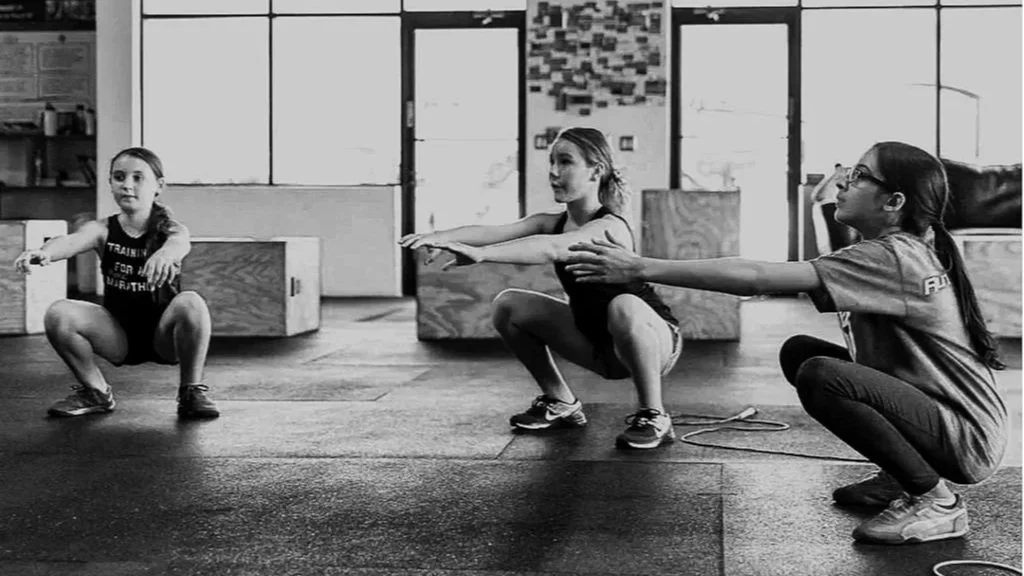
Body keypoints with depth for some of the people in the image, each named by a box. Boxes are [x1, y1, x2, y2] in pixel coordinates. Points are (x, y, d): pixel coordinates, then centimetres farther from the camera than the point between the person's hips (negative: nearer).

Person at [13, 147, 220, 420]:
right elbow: (71, 241, -25)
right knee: (58, 314, -19)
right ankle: (95, 391, 4)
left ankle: (192, 391, -12)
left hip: (163, 336, -2)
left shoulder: (170, 229, -9)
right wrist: (43, 252, -50)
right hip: (118, 337, 3)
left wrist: (166, 253, -61)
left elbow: (180, 242, -35)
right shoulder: (102, 230, -3)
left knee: (190, 303, -33)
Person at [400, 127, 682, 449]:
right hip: (602, 347, 7)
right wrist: (441, 237, -40)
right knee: (508, 306, -1)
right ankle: (561, 404, 12)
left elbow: (551, 249, -45)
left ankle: (653, 418, -21)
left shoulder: (609, 227, -25)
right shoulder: (552, 223, -4)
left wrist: (480, 253, -56)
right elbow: (493, 232, -21)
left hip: (655, 342, -7)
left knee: (624, 306, -41)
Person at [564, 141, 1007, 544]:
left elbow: (754, 279, -29)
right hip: (930, 407, 10)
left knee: (818, 375, -28)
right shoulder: (898, 250, 9)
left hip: (969, 439, -9)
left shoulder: (892, 258, -24)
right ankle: (899, 476, 14)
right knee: (797, 351, 6)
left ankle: (936, 501, -12)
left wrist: (641, 269, -27)